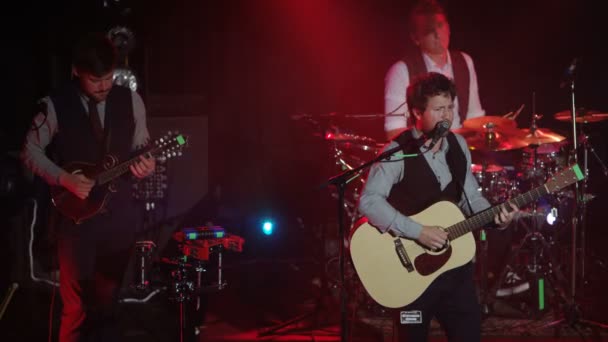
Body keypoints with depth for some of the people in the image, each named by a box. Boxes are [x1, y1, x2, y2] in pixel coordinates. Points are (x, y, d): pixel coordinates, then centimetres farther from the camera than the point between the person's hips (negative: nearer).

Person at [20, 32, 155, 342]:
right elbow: (31, 151, -1)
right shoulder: (55, 105, -9)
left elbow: (140, 145, 11)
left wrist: (145, 162, -12)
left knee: (107, 300, 13)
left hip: (119, 215, 3)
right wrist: (64, 179, -14)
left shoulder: (130, 101, 0)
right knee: (77, 305, -2)